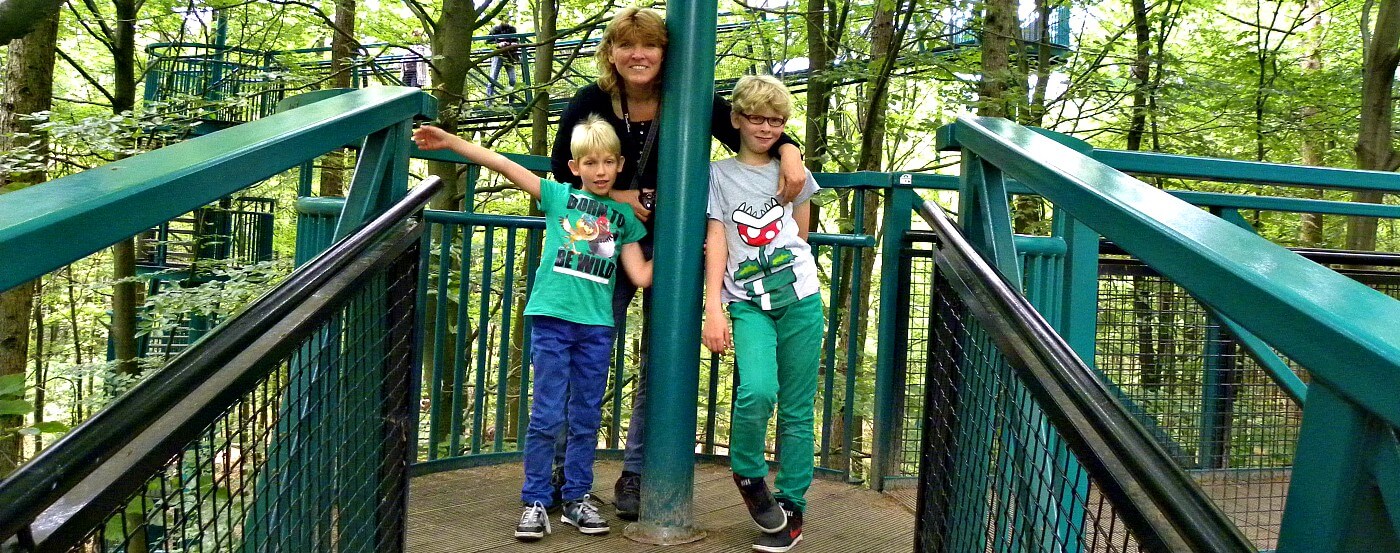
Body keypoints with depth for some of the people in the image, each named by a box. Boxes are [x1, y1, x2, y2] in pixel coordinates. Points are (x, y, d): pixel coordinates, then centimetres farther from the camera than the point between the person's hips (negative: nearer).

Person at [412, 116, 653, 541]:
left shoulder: (624, 218, 12)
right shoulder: (559, 196, 6)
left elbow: (641, 276, 8)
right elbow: (503, 165, -1)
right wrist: (449, 142, -7)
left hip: (597, 327, 3)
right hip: (552, 318, -2)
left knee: (586, 419, 9)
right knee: (547, 417, -3)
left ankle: (577, 499, 21)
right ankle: (535, 502, 7)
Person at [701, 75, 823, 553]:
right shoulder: (719, 174, 7)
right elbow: (716, 242, -1)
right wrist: (713, 308, -9)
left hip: (800, 299, 2)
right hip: (747, 304, -2)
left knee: (797, 410, 1)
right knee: (758, 391, -24)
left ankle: (791, 508, 13)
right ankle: (747, 473, 4)